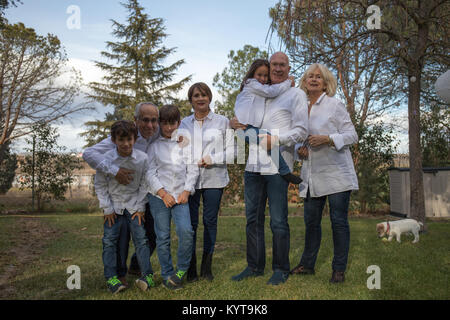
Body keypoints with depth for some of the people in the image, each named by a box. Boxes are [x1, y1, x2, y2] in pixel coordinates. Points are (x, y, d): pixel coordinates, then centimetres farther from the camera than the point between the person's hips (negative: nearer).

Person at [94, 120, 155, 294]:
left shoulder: (142, 158, -13)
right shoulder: (106, 159, -15)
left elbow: (144, 184, -2)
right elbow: (100, 185, -5)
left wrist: (140, 207, -4)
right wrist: (107, 209, -6)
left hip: (134, 205, 0)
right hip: (113, 205, 0)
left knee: (141, 238, -5)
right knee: (109, 239, -3)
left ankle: (147, 275, 2)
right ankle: (111, 277, 6)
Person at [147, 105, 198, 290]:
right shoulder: (154, 144, 5)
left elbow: (193, 170, 8)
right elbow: (150, 172, 0)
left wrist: (186, 191, -3)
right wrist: (163, 193, -9)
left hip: (180, 196, 1)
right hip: (159, 196, -1)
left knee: (186, 231, -14)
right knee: (162, 237, 2)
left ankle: (182, 269, 6)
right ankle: (167, 275, 15)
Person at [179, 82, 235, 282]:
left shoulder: (222, 122, 7)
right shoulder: (184, 123, 13)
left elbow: (231, 151, 4)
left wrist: (213, 159, -11)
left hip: (214, 178, -1)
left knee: (210, 221, 3)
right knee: (190, 222, -1)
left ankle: (207, 267, 14)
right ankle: (191, 268, 9)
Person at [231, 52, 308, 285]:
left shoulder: (296, 95, 4)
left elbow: (301, 131, -4)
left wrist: (275, 140, -18)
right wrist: (237, 125, 5)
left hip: (277, 167, -5)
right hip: (253, 166, 6)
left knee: (278, 222, 0)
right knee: (253, 219, 10)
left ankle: (281, 269, 14)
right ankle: (254, 266, 22)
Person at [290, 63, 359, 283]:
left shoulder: (334, 105, -1)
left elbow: (352, 136, -4)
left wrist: (327, 138, -18)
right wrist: (299, 149, 4)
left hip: (336, 174, -5)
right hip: (312, 175, 5)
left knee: (338, 221, -1)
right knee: (311, 221, 10)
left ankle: (339, 269, 9)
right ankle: (307, 264, 22)